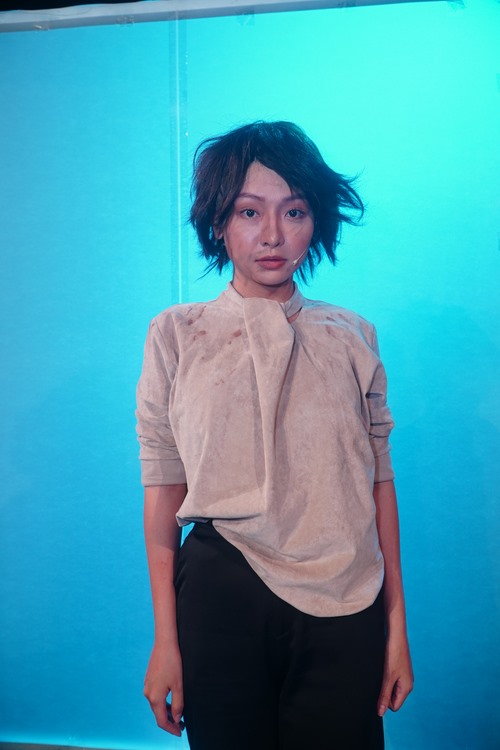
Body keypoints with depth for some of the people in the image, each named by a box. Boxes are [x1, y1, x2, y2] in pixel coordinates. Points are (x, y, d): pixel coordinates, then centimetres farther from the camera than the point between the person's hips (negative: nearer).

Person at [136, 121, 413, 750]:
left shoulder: (352, 337, 5)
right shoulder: (175, 335, 1)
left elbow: (379, 480, 6)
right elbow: (163, 489, 0)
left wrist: (396, 624, 5)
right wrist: (165, 641, -1)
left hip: (343, 607, 2)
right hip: (222, 596, -1)